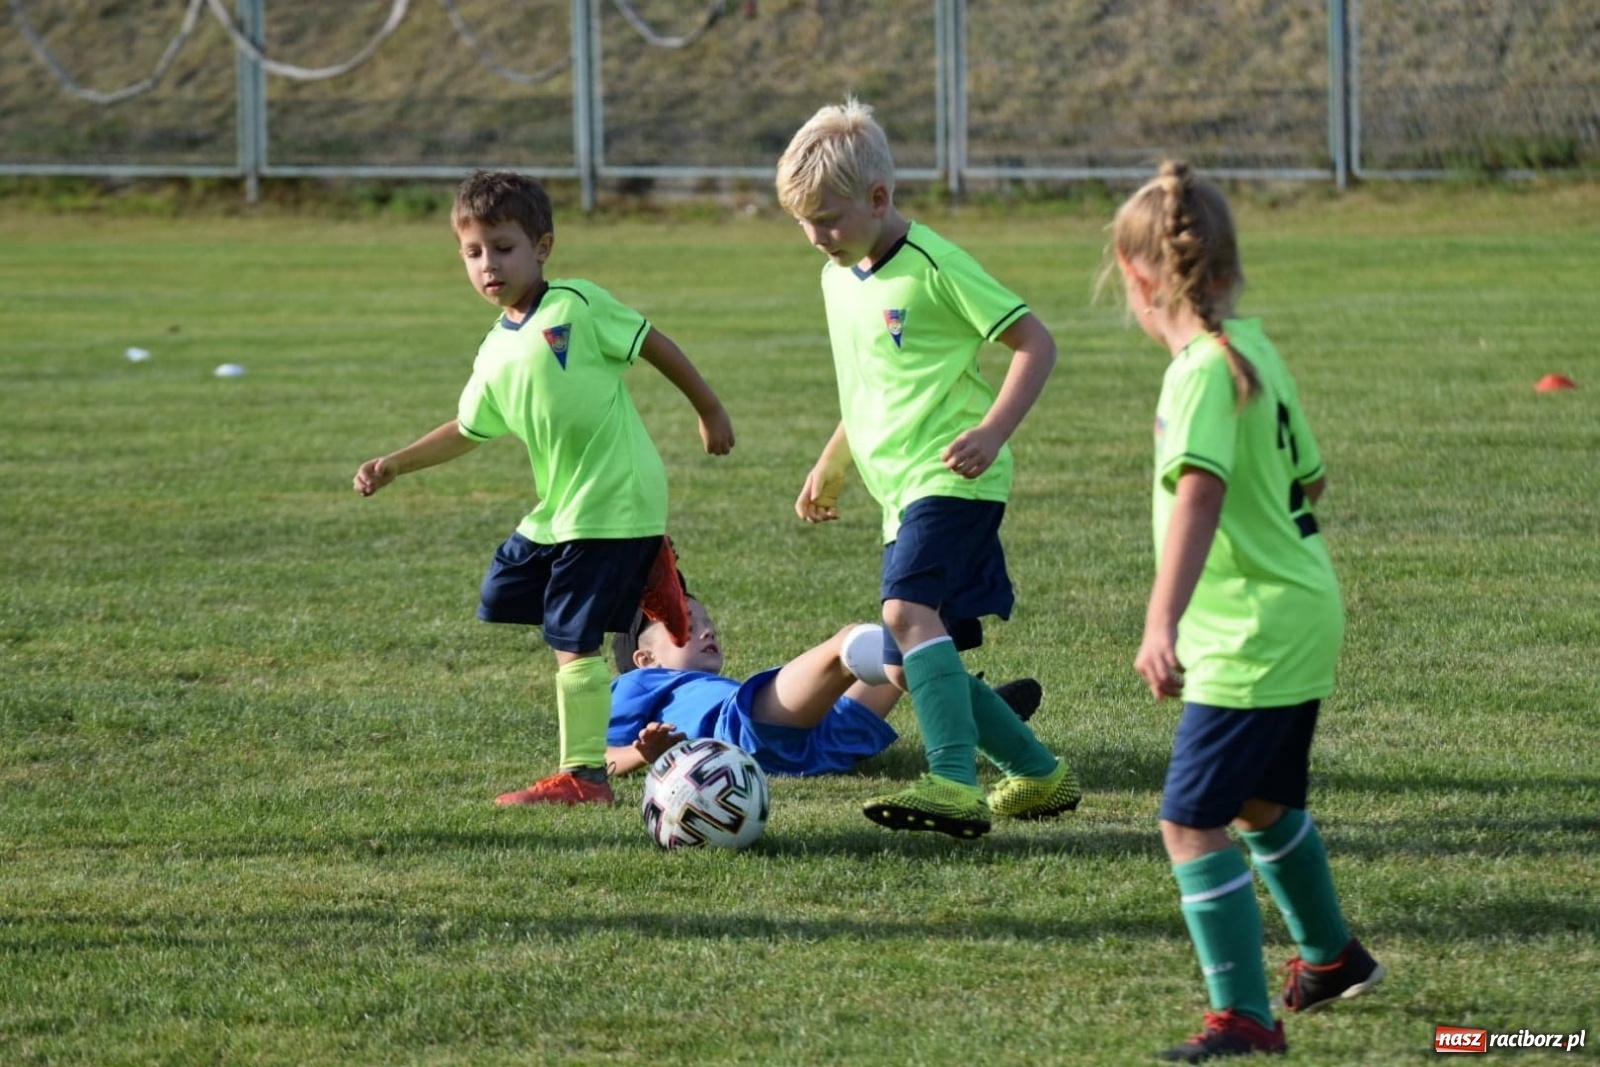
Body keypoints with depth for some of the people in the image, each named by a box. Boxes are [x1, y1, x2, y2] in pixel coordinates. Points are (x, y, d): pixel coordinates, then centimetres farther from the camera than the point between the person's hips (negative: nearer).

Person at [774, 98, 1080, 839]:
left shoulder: (932, 265, -11)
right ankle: (1041, 775, 22)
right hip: (902, 495, 9)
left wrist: (993, 430, -22)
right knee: (909, 670, 7)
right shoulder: (838, 276, 14)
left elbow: (1035, 343, -11)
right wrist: (831, 464, 31)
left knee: (908, 611, -29)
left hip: (953, 481, -9)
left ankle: (956, 783, -38)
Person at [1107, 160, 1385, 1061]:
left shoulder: (1205, 369, -21)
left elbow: (1200, 491, -36)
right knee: (1262, 802, 28)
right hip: (1301, 616, 10)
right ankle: (1331, 956, 48)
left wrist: (1162, 624, -45)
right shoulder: (1257, 348, 7)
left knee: (1192, 820, -10)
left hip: (1251, 640, -10)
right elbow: (1309, 477, 18)